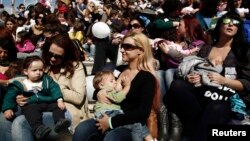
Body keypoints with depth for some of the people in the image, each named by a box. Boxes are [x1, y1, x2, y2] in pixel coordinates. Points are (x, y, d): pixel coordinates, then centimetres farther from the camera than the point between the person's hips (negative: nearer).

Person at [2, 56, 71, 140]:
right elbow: (10, 96, 3)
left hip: (48, 103, 3)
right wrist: (7, 108, -13)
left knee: (58, 107, -20)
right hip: (30, 105, -3)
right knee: (32, 110, -35)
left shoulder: (47, 80, 13)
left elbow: (55, 89, 6)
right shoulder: (19, 83, 6)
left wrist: (59, 100, -12)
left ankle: (60, 121, -43)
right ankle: (38, 128, -59)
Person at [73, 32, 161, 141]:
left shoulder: (147, 78, -6)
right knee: (81, 130, -24)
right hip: (110, 117, 6)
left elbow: (143, 112, -16)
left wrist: (112, 122, -19)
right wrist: (99, 93, -2)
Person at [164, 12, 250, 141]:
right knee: (177, 85, -28)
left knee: (215, 110, -42)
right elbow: (192, 69, 15)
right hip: (202, 93, 4)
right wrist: (189, 78, -9)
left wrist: (223, 80, -13)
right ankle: (198, 124, -17)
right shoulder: (205, 49, 20)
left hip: (228, 98, -4)